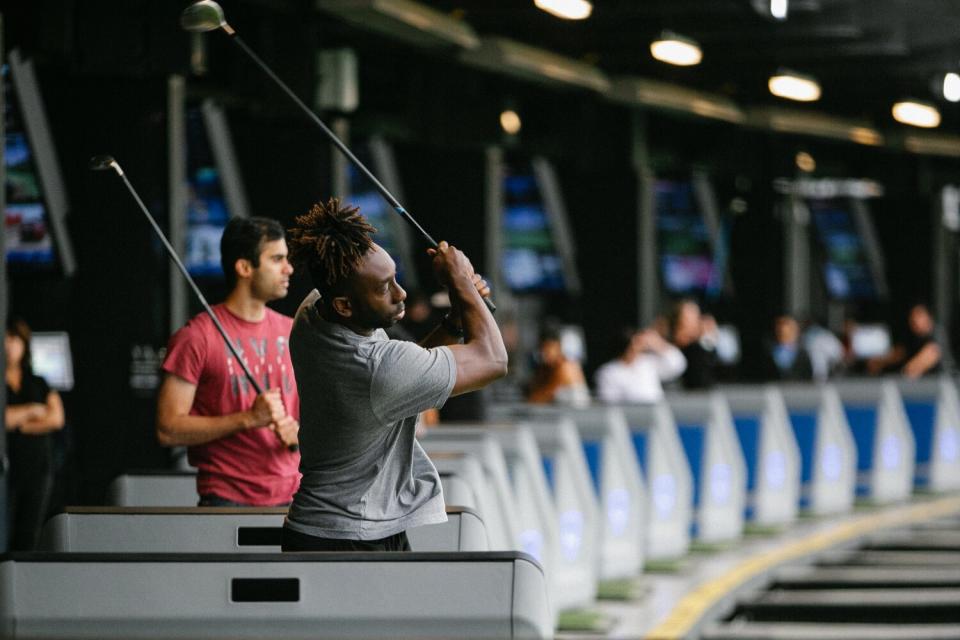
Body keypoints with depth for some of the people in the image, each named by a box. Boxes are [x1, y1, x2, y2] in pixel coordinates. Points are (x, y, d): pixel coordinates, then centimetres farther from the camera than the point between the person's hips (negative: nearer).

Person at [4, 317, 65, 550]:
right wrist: (33, 411, 0)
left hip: (38, 468, 3)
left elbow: (56, 418, 1)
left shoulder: (38, 382, 12)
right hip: (7, 469, -3)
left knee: (27, 540, 3)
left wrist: (18, 420, -6)